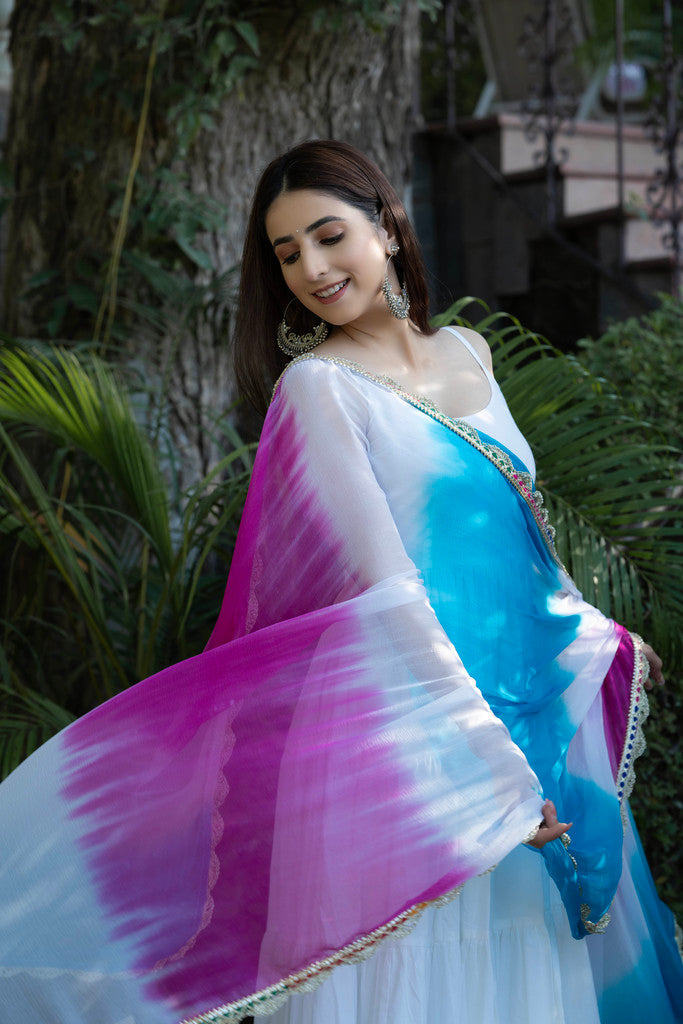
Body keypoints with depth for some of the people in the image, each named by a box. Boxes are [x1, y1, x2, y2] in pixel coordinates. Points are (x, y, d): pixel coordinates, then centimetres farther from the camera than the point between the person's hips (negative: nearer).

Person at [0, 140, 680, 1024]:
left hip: (537, 693, 7)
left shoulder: (466, 353, 10)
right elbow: (385, 590, -17)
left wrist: (599, 633, 27)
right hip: (417, 711, -7)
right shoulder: (319, 385, -10)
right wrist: (485, 759, -21)